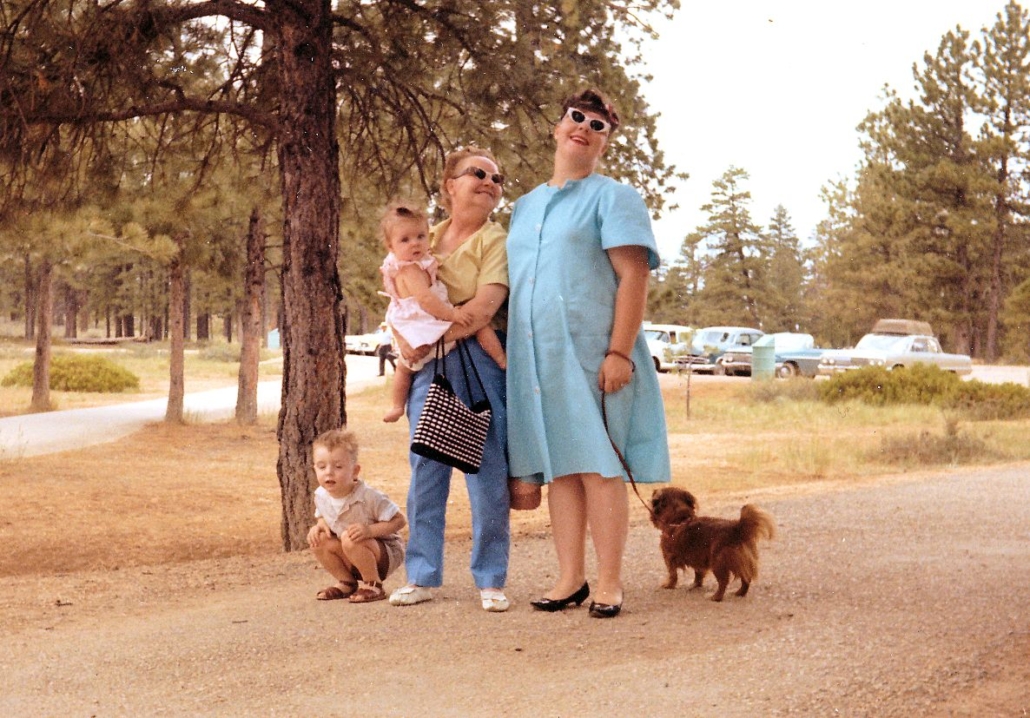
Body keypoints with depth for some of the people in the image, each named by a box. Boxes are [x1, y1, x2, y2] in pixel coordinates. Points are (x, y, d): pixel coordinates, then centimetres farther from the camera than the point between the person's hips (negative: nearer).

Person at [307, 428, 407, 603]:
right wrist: (319, 525, -12)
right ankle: (347, 582, 5)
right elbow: (321, 516, 13)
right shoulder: (321, 496, -9)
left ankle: (373, 585, -12)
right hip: (353, 556, 7)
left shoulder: (368, 497, -28)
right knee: (318, 539, -14)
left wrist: (370, 530, -37)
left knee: (351, 540, -33)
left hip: (387, 554, -7)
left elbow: (399, 520, -23)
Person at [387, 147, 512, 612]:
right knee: (425, 469, 5)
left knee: (487, 472, -3)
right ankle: (422, 577, 13)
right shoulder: (426, 240, 15)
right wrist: (404, 340, -5)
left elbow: (484, 307, -13)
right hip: (428, 365, 4)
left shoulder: (496, 241, 0)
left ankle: (491, 581, 5)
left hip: (478, 360, -4)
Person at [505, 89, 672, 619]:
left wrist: (619, 351, -18)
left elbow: (634, 277, -9)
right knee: (559, 469, 6)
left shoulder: (612, 197, 1)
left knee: (598, 466, -5)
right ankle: (570, 578, 12)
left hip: (590, 354, -5)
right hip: (535, 357, 5)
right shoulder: (525, 207, 19)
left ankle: (609, 584, 0)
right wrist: (508, 351, 14)